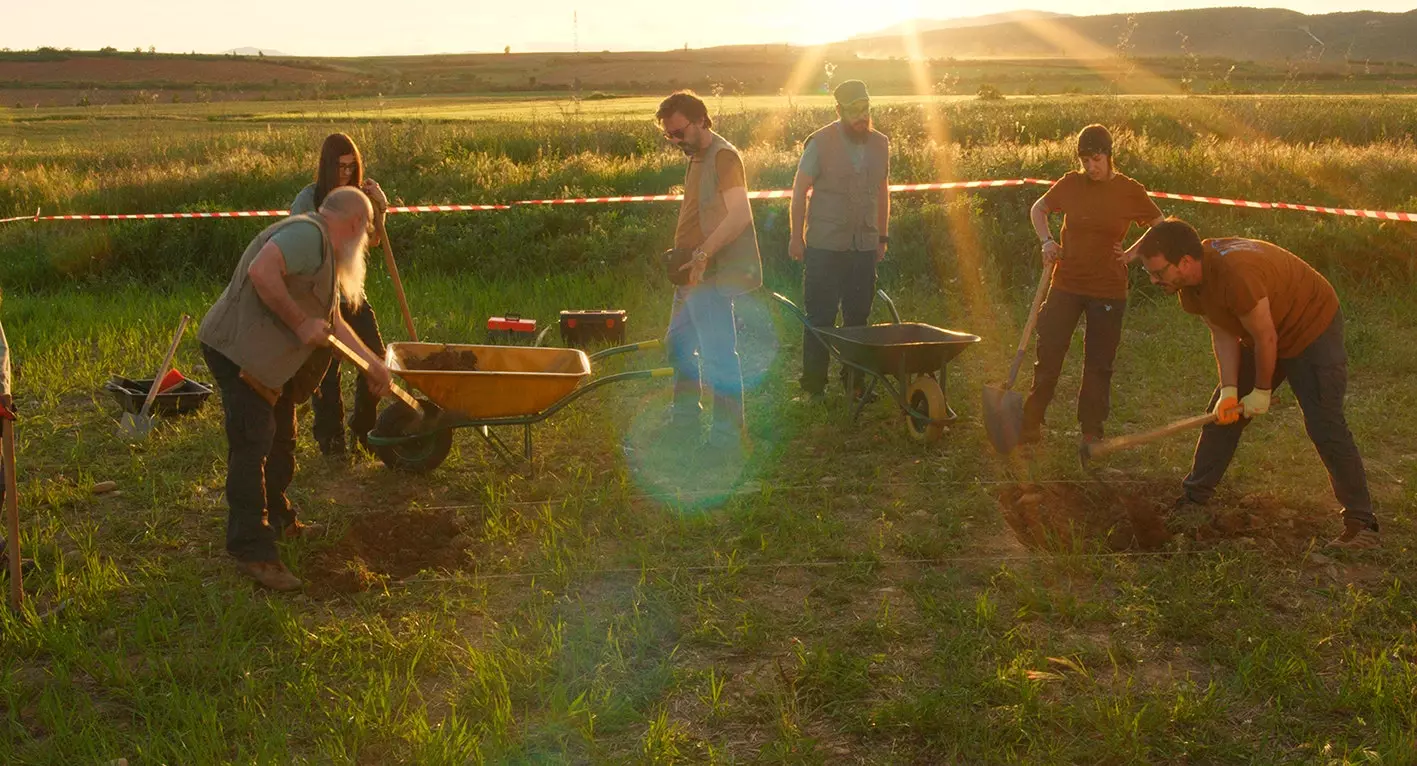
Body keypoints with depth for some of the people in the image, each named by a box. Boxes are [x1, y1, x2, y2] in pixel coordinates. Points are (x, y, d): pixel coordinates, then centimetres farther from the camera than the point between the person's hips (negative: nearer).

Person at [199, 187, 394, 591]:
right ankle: (252, 550, -10)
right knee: (252, 444, -12)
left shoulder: (325, 252, 18)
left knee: (280, 441, 22)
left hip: (272, 359, 11)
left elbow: (332, 321, 24)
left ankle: (277, 520, 40)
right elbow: (262, 271, -32)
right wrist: (300, 323, -25)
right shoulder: (307, 233, -16)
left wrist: (373, 364, 23)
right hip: (238, 350, -11)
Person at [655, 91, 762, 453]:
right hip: (692, 274, 11)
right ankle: (685, 421, 31)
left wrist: (704, 253, -32)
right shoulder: (697, 158, 17)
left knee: (718, 355, -7)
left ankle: (727, 435, 0)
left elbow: (740, 214, -25)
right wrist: (682, 257, 17)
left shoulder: (723, 156, -14)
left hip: (712, 275, -11)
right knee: (679, 345, 18)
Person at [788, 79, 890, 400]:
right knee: (820, 317, 0)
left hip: (865, 247, 4)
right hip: (825, 247, -4)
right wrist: (796, 236, -5)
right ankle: (814, 386, 8)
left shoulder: (880, 144, 6)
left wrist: (883, 237, 15)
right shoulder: (821, 143, -8)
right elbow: (800, 189, -3)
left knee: (858, 316, 10)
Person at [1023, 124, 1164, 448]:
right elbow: (1038, 209, 16)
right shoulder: (1070, 184, -1)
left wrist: (1132, 253, -3)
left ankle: (1091, 432, 17)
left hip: (1108, 290, -1)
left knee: (1099, 365, 6)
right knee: (1048, 356, 1)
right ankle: (1030, 425, 11)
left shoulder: (1130, 191, -5)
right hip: (1066, 284, 1)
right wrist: (1047, 241, 0)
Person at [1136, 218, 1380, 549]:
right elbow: (1223, 334, -6)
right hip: (1262, 333, 9)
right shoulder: (1189, 281, -11)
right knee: (1222, 413, 8)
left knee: (1325, 425, -15)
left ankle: (1360, 525, -9)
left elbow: (1265, 337, -29)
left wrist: (1262, 391, -16)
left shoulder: (1235, 274, -39)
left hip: (1314, 327, -9)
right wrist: (1229, 389, -15)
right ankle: (1192, 499, 17)